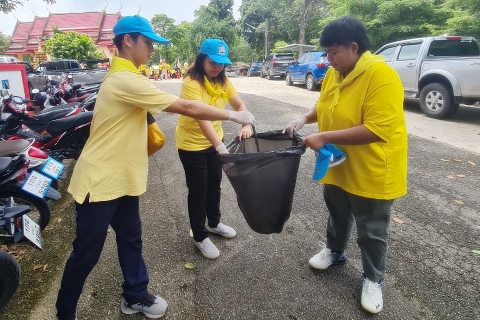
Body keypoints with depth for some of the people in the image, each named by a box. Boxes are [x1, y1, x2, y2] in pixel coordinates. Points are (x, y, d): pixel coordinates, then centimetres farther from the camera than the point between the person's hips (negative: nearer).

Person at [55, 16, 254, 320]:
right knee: (86, 253, 8)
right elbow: (187, 107, -24)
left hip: (122, 177, 10)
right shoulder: (127, 80, -23)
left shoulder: (123, 76, 11)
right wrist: (234, 115, -15)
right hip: (100, 180, -10)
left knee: (131, 239, 17)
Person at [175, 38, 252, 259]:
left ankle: (214, 223, 42)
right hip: (191, 145, -7)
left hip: (214, 141, 7)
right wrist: (221, 148, -46)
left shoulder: (222, 80, -1)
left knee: (214, 185, 20)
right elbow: (201, 117, -35)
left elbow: (239, 104, -3)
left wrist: (246, 125, -24)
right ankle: (200, 237, 22)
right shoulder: (191, 82, -24)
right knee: (198, 190, 4)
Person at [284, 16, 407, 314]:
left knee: (371, 230, 11)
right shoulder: (334, 73, 0)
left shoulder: (381, 76, -26)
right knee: (338, 214, 25)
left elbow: (378, 130, -32)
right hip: (338, 165, 7)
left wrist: (325, 137, -31)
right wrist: (305, 118, -4)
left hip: (372, 171, -7)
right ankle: (335, 251, 50)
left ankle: (373, 280, 33)